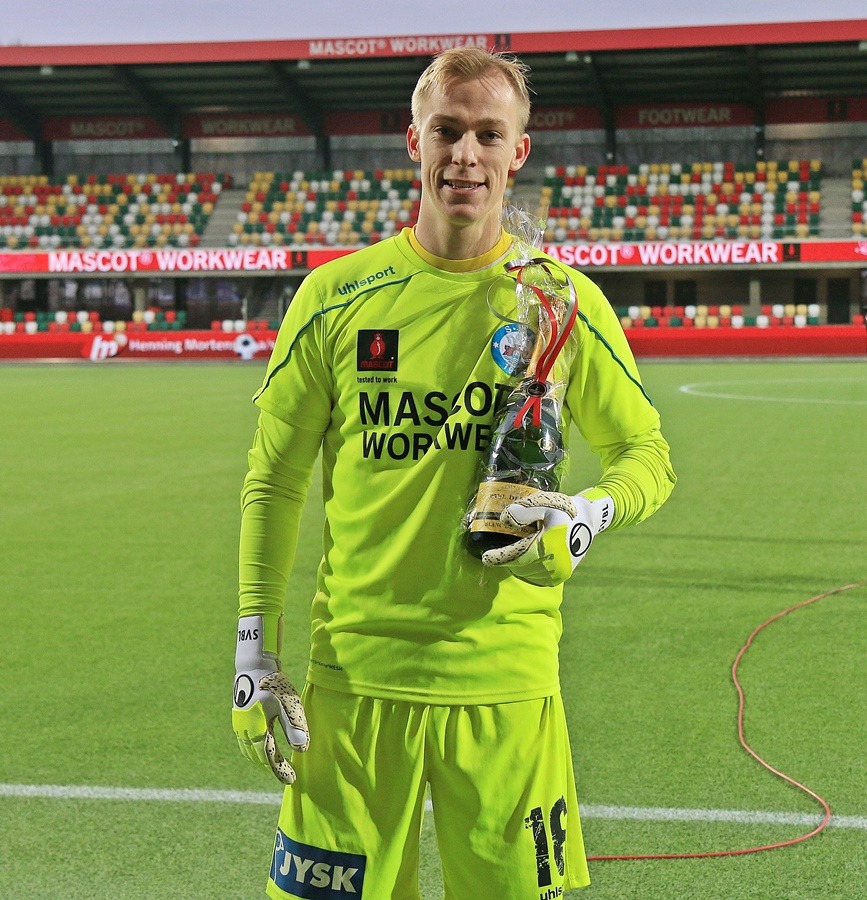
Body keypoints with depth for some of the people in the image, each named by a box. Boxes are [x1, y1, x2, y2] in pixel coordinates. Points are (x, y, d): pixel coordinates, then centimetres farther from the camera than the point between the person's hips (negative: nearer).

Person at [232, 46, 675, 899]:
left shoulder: (565, 303, 1)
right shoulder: (336, 297, 1)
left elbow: (647, 454, 10)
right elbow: (274, 480, 8)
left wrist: (587, 515, -13)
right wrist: (254, 643, 1)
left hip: (505, 677, 0)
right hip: (355, 673, 0)